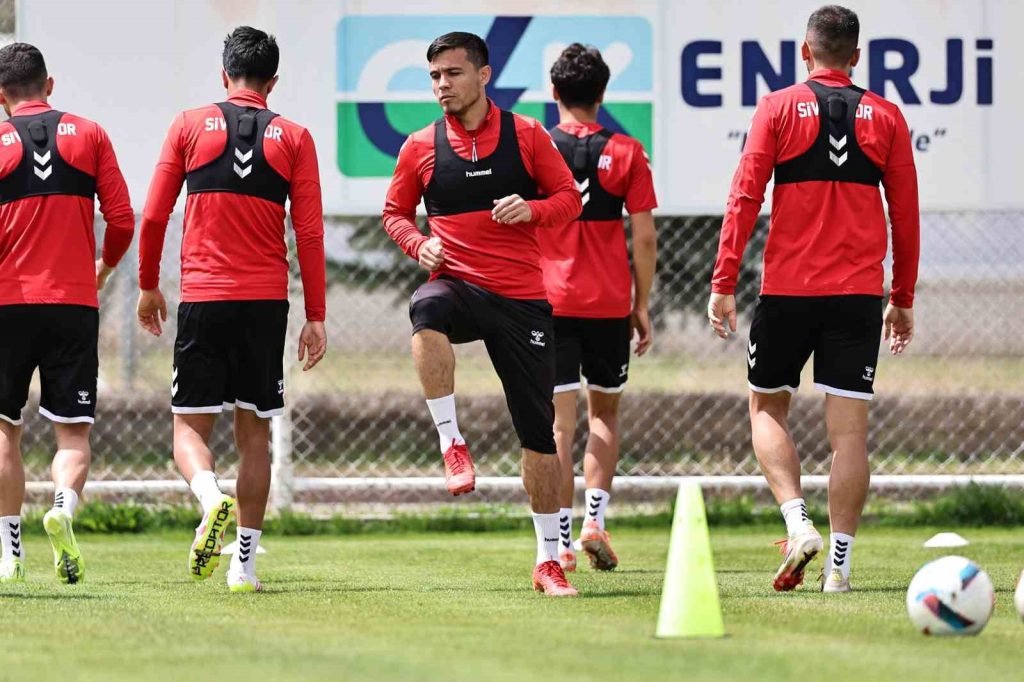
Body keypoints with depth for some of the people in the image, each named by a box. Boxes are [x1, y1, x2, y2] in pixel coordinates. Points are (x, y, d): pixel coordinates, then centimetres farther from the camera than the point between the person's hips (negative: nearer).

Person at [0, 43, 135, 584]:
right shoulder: (88, 135, 4)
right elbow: (122, 220, 2)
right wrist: (105, 265, 21)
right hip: (75, 303, 1)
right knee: (73, 431, 2)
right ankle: (63, 506, -28)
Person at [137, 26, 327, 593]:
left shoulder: (190, 126, 3)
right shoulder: (293, 138, 5)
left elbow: (153, 217, 3)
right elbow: (310, 234, 1)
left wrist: (148, 287, 16)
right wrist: (316, 317, 5)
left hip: (202, 297, -1)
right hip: (266, 301, 1)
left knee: (190, 424, 5)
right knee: (254, 433, 10)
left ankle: (211, 497, -27)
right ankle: (244, 562, 6)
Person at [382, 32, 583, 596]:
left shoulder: (526, 136, 3)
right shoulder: (420, 146, 6)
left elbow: (568, 199, 8)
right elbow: (395, 212, 16)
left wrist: (531, 210, -14)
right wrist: (420, 244, -6)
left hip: (522, 297, 0)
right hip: (458, 284, 0)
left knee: (538, 429, 1)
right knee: (427, 311, -40)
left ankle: (548, 559, 13)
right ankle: (451, 443, -31)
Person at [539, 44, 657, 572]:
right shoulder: (625, 153, 0)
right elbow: (645, 239, -1)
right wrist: (642, 306, 8)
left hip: (548, 303, -1)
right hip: (609, 304, 1)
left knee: (560, 421, 1)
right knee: (604, 412, 17)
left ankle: (561, 541, -4)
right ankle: (595, 520, 3)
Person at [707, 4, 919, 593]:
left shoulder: (779, 108, 0)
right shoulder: (886, 117, 5)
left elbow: (745, 197, -5)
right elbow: (906, 212, 7)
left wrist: (723, 284, -2)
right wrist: (904, 300, 15)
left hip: (788, 289, -1)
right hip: (859, 293, 1)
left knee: (767, 407, 14)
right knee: (850, 428, 2)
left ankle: (798, 522, -6)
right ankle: (840, 562, -1)